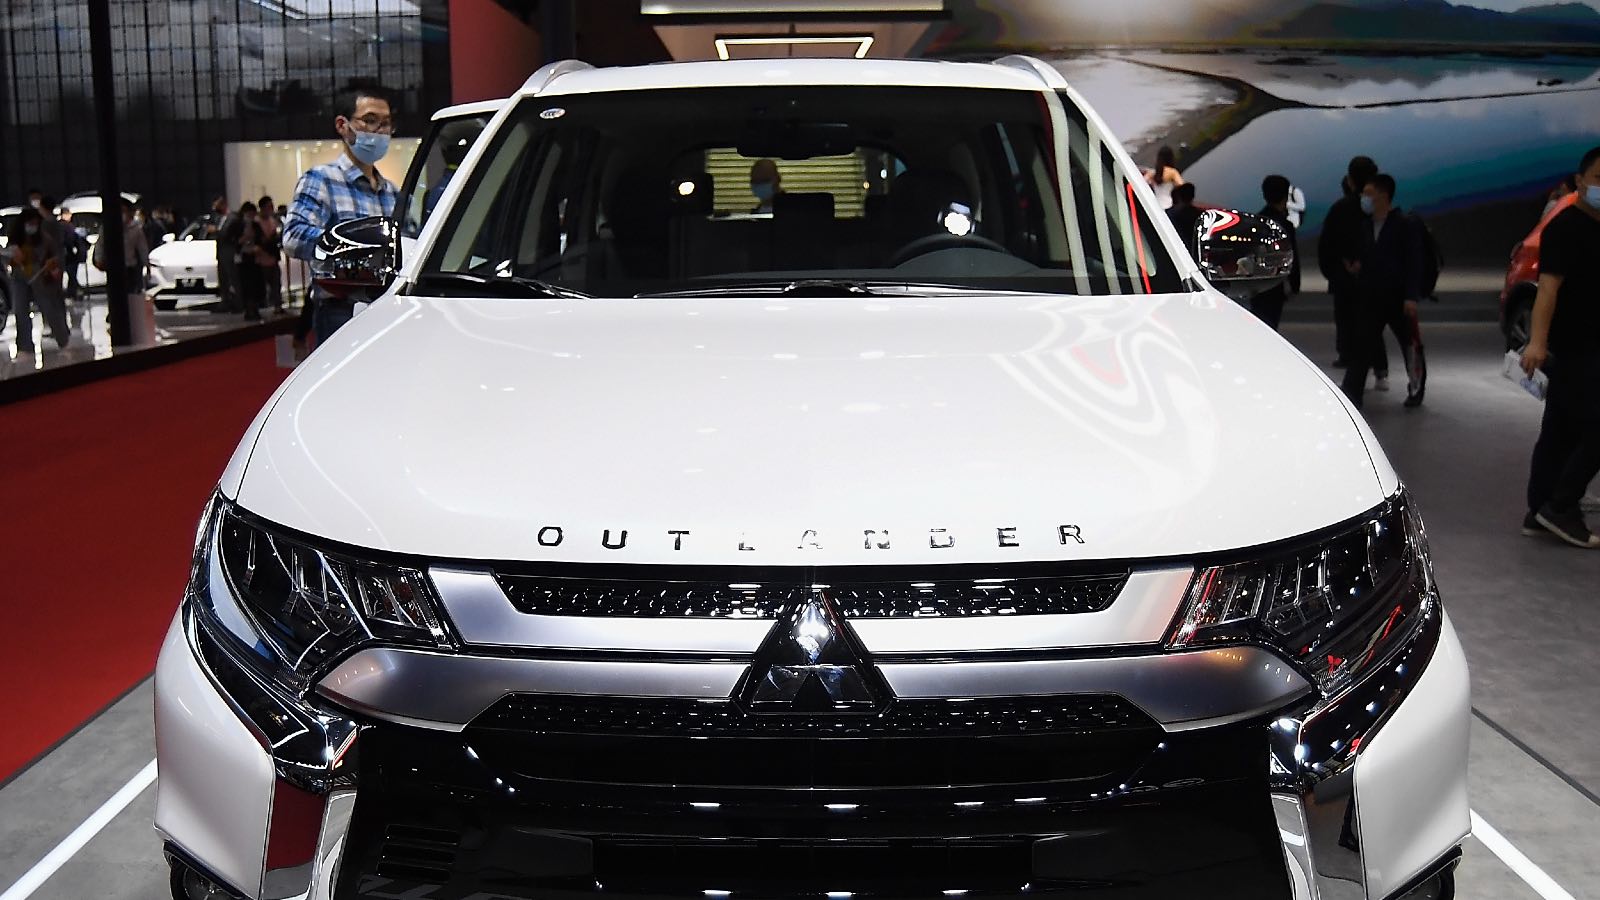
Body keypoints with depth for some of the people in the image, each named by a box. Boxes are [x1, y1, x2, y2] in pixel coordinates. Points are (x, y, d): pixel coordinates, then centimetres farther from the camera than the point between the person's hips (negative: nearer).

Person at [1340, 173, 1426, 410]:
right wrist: (1359, 267, 0)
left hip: (1398, 297, -5)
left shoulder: (1405, 224, -9)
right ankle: (1351, 393, -5)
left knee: (1410, 344, 9)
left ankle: (1416, 390, 25)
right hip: (1370, 296, 5)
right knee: (1362, 344, -3)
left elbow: (1414, 262, -13)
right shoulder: (1366, 225, 10)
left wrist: (1411, 296, -18)